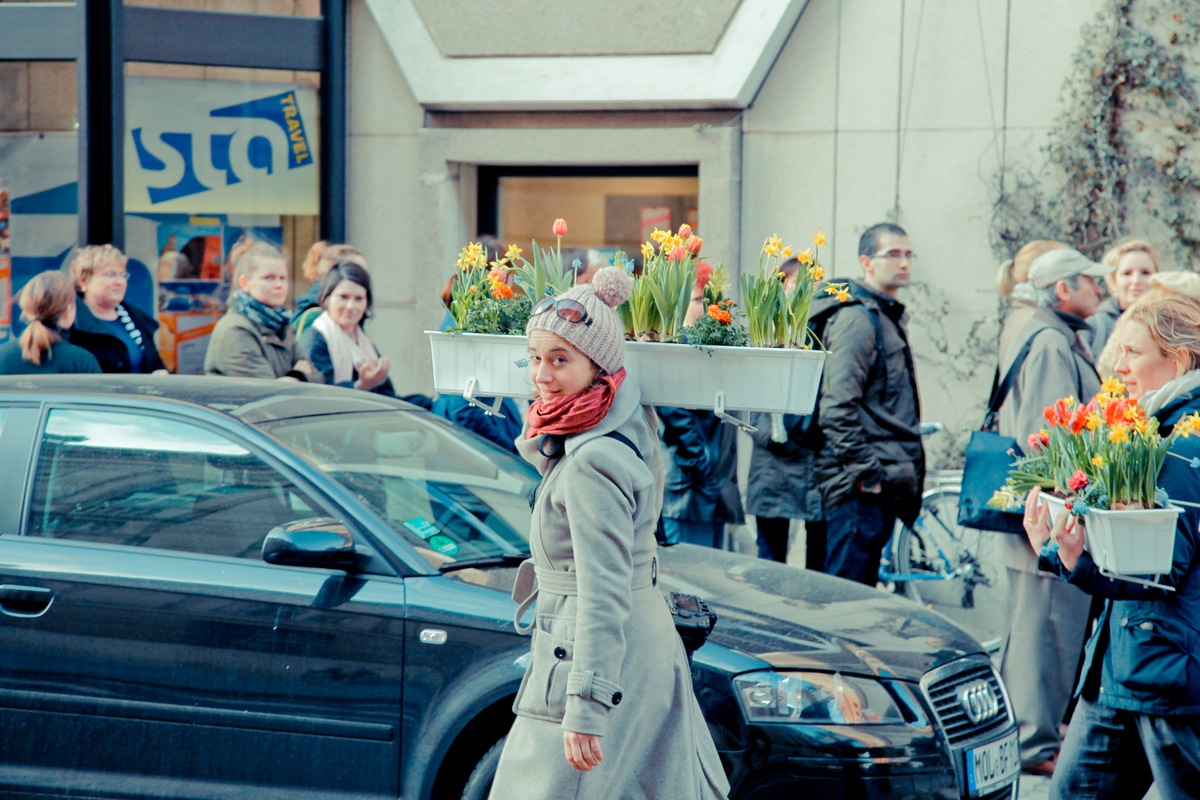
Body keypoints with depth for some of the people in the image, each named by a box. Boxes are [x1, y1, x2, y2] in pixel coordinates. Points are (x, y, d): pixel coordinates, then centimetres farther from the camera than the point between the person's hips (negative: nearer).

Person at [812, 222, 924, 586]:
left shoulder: (891, 318, 19)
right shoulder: (857, 318, -12)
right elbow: (837, 406, -21)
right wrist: (866, 471, -20)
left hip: (884, 483, 10)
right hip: (861, 487, -10)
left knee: (864, 585, 13)